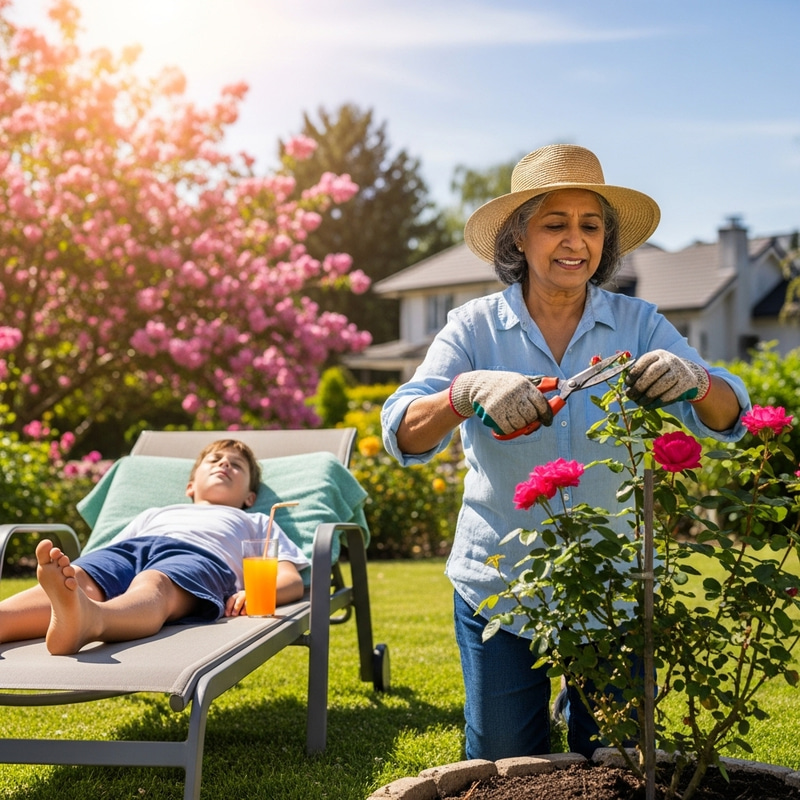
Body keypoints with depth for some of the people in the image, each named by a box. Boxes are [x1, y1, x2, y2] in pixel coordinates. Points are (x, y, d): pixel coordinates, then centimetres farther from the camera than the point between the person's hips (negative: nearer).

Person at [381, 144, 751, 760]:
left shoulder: (638, 324, -3)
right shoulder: (476, 327, -5)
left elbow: (728, 420, -11)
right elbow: (403, 435, -16)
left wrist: (694, 381, -33)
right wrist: (468, 393, -36)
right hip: (498, 587, 0)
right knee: (502, 770, 13)